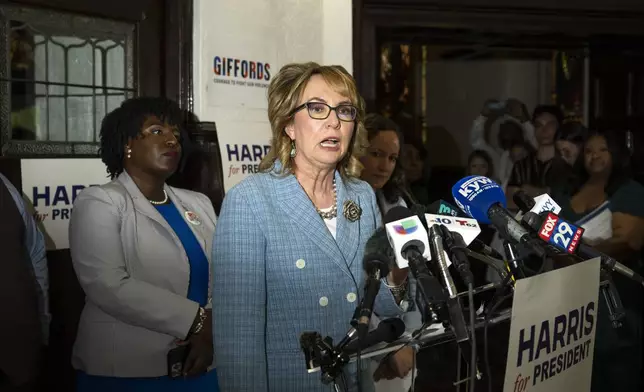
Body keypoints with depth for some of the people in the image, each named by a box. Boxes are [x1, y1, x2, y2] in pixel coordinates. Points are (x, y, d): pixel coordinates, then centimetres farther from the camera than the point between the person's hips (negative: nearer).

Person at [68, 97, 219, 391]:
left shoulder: (199, 204, 12)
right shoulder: (100, 202, -5)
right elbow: (110, 287, -19)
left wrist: (212, 329, -17)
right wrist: (198, 320, -19)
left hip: (200, 368, 5)